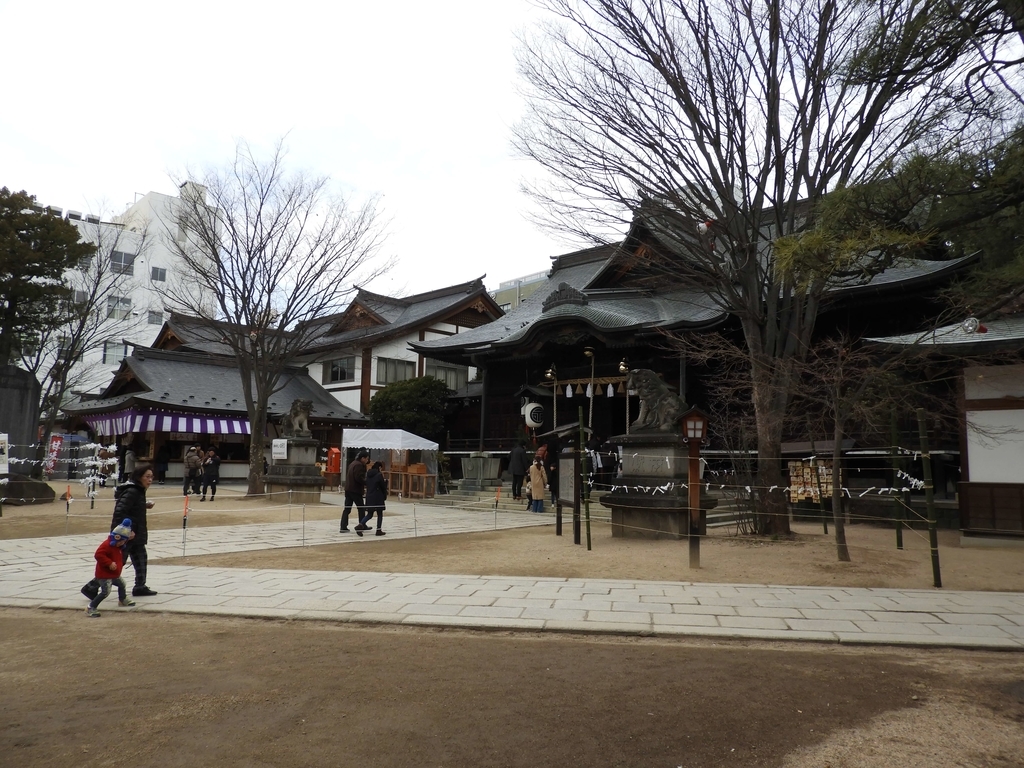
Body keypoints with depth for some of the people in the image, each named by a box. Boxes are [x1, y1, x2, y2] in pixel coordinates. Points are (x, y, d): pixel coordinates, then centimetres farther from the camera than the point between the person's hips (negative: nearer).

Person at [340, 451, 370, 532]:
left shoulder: (352, 464, 17)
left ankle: (343, 527, 1)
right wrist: (366, 483, -13)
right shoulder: (359, 465, -14)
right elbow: (359, 478, -24)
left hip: (348, 489, 9)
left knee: (347, 508, 5)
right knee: (361, 508, 6)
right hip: (355, 490, -9)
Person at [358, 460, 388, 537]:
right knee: (380, 514, 8)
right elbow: (383, 486, -9)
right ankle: (378, 530, 8)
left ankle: (360, 525, -9)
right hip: (378, 498, -6)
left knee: (369, 514, 12)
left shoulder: (368, 474, 7)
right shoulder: (379, 475, -13)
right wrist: (385, 480, 10)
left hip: (369, 497, 6)